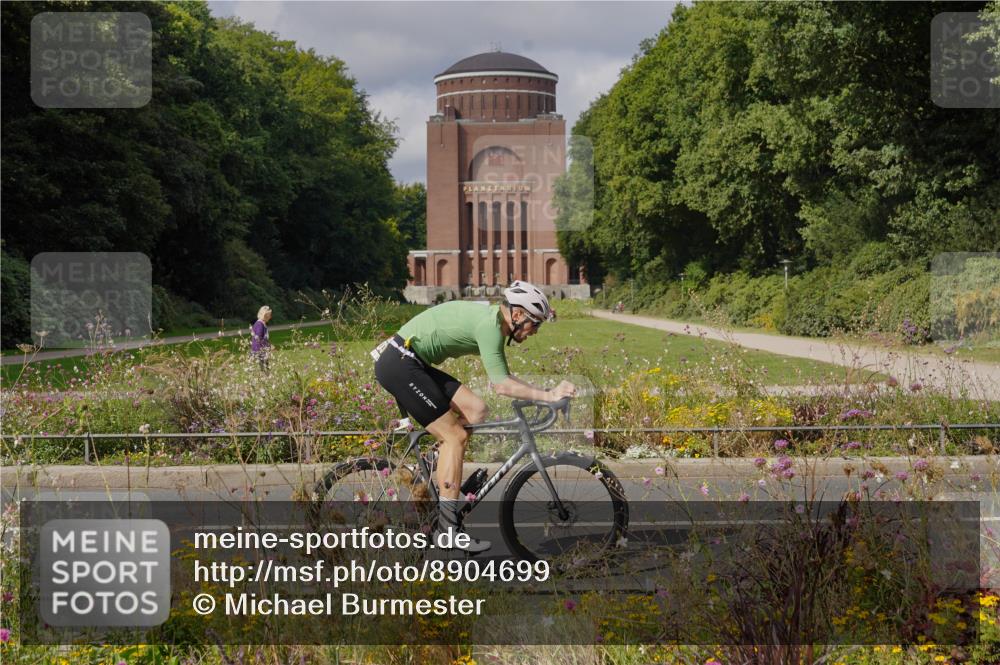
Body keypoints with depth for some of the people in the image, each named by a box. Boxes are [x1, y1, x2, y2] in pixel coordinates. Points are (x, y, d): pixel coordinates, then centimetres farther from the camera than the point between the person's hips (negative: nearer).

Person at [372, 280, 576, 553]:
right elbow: (501, 385, -20)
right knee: (455, 436, -9)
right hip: (399, 364, -10)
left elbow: (503, 378, 19)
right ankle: (450, 527, -8)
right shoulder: (489, 324, -17)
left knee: (475, 409, 2)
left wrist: (542, 393, 11)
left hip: (412, 364, 10)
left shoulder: (491, 319, 13)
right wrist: (549, 395, -18)